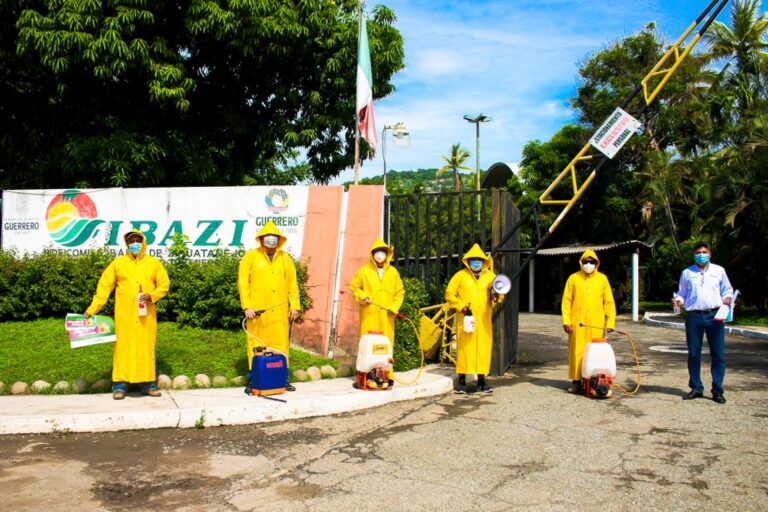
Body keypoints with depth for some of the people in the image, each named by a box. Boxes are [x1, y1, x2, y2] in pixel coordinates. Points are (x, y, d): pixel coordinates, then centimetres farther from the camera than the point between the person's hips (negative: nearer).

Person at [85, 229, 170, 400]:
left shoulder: (154, 263, 9)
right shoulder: (118, 263, 7)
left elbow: (164, 284, 8)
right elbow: (104, 286, 5)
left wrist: (152, 295, -11)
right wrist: (92, 309, -1)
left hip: (146, 314, 1)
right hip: (125, 314, -1)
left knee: (147, 346, 4)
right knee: (123, 346, -2)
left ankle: (148, 383, 10)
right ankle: (119, 385, 1)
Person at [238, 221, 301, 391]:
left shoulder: (285, 258, 12)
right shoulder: (251, 256, 3)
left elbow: (292, 283, 12)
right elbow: (243, 282, -2)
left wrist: (294, 305, 4)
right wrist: (247, 306, -10)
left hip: (280, 312, 3)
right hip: (258, 311, -2)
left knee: (281, 343, 5)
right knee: (257, 344, 1)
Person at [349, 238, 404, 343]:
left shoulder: (393, 271, 11)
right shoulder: (364, 271, 5)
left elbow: (400, 291, 13)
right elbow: (354, 287, 12)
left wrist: (394, 307, 0)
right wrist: (362, 297, -6)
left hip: (386, 315, 2)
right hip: (369, 314, -2)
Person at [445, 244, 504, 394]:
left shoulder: (490, 276, 11)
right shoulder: (460, 275, 3)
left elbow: (498, 295, 9)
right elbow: (449, 294, 1)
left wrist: (496, 297, -15)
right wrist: (461, 307, -10)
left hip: (483, 320, 3)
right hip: (465, 319, -3)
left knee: (483, 348, 4)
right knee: (464, 348, -1)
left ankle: (481, 380, 14)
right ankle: (461, 380, 8)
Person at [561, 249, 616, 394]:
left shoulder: (602, 279, 7)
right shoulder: (573, 278, 4)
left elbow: (609, 302, 6)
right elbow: (566, 301, 3)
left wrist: (610, 322, -1)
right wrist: (566, 321, -5)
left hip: (596, 324, 1)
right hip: (577, 323, -1)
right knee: (577, 352, 1)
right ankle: (576, 381, 10)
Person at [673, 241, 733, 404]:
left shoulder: (719, 271, 11)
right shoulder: (687, 273, 12)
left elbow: (727, 290, 16)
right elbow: (682, 294, 14)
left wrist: (727, 301, -4)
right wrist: (678, 301, -7)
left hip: (715, 316, 0)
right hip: (693, 317, 1)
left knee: (718, 354, -2)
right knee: (693, 354, 4)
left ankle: (717, 390, 6)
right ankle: (696, 388, 14)